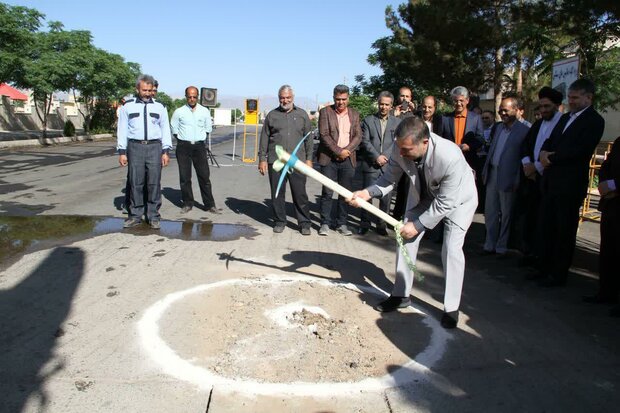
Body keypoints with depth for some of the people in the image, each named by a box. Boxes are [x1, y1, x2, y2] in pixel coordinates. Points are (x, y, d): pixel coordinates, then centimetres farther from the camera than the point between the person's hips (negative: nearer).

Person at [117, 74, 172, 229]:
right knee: (136, 182, 2)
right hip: (135, 147, 0)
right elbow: (122, 129, 7)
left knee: (154, 183, -1)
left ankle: (153, 216, 6)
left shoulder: (159, 107, 9)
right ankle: (135, 215, 11)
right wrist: (122, 152, 0)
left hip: (154, 147, 0)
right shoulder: (128, 106, 7)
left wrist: (165, 151, 0)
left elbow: (165, 129, 8)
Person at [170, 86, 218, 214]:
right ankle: (187, 204, 13)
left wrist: (201, 138, 9)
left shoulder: (205, 111, 6)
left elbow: (208, 129, 17)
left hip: (199, 146, 0)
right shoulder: (179, 112, 2)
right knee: (184, 177, 3)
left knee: (204, 176, -1)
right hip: (183, 147, 0)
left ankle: (209, 204, 3)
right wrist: (182, 139, 6)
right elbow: (174, 130, 10)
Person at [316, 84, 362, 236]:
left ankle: (342, 223, 14)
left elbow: (358, 136, 5)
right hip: (329, 159, -3)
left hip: (347, 159, 3)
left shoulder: (354, 114, 12)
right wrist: (338, 152, -13)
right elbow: (324, 135, -7)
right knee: (327, 193, -2)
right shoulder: (325, 112, 1)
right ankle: (325, 223, 7)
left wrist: (346, 150, -10)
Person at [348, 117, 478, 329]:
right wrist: (368, 192, -34)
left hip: (458, 198, -5)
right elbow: (389, 178, -15)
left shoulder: (450, 157, -42)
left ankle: (451, 308, 4)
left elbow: (445, 203, -32)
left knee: (451, 248, -14)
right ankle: (401, 295, 18)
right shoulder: (401, 148, -28)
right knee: (406, 238, 2)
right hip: (423, 195, 5)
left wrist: (418, 225, -25)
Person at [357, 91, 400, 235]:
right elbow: (365, 141, -1)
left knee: (386, 197, 3)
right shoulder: (368, 120, 6)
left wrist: (385, 157, -8)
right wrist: (377, 157, -11)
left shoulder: (397, 122, 9)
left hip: (389, 165, 1)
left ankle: (382, 225, 16)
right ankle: (365, 224, 15)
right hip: (370, 165, -1)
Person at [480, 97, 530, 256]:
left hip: (507, 178, -6)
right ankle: (489, 245, 22)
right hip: (492, 175, 6)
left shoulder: (524, 130, -9)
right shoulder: (499, 128, 12)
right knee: (490, 212, 12)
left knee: (506, 214, 6)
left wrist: (517, 180, -14)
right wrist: (485, 171, 11)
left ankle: (501, 247, 17)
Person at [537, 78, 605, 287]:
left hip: (570, 184, -7)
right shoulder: (565, 118, 19)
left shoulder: (594, 121, -6)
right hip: (551, 181, 7)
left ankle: (559, 274, 12)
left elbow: (578, 150, -17)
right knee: (548, 227, 11)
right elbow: (549, 142, 17)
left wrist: (551, 158, -12)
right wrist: (544, 153, -5)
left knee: (565, 230, 2)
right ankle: (545, 268, 22)